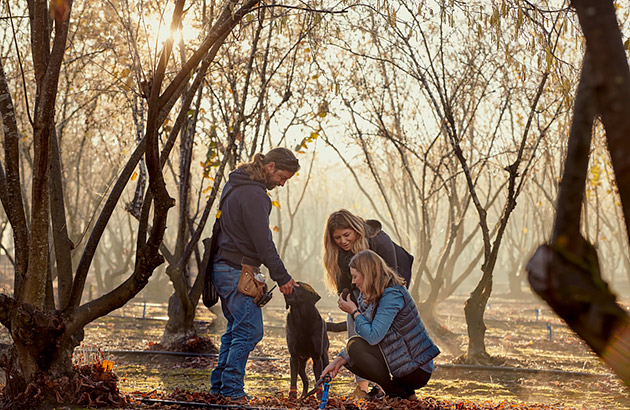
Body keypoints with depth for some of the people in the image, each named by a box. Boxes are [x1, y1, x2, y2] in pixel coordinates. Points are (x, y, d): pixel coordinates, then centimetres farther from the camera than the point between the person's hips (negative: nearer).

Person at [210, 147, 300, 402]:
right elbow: (263, 242, -19)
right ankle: (232, 390, -5)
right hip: (237, 271, -10)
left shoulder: (235, 185, 15)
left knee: (235, 329, 16)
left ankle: (219, 384, 20)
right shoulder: (253, 194, -18)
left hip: (224, 268, 10)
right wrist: (282, 277, -12)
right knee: (249, 331, -7)